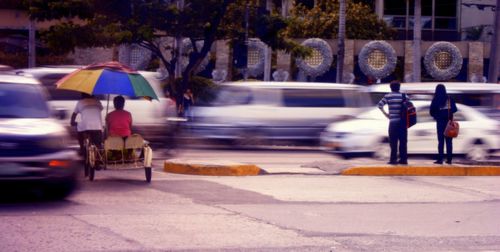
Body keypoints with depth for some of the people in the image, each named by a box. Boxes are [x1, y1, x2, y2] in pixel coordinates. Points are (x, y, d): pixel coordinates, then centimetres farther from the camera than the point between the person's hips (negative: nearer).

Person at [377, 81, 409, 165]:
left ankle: (393, 159, -2)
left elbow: (380, 105, -9)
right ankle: (403, 159, 8)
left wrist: (385, 113, 0)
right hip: (403, 121, 3)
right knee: (403, 141, 8)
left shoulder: (388, 96, -1)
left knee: (393, 141, 1)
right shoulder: (404, 96, 7)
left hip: (393, 121, -3)